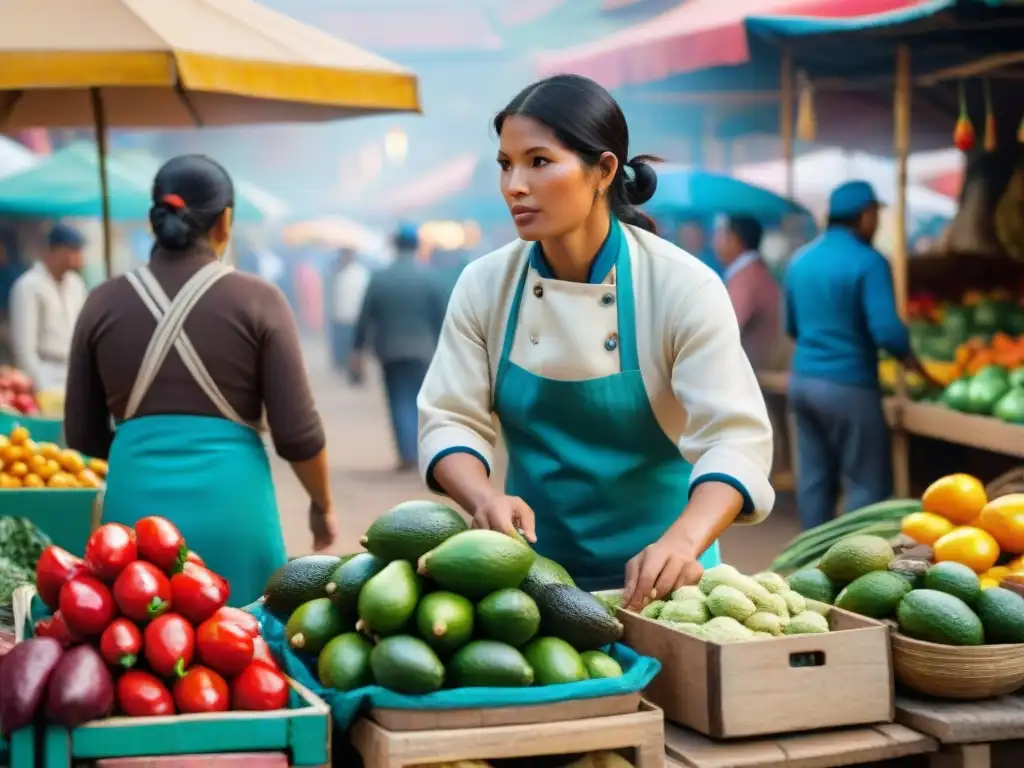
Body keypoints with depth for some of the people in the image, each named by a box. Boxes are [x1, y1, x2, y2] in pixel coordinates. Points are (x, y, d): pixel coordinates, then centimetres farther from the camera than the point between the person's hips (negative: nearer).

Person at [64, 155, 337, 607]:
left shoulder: (104, 303, 4)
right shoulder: (257, 301, -3)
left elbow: (81, 435, 10)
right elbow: (297, 433, -3)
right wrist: (322, 505, 13)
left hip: (136, 504, 2)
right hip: (231, 503, -2)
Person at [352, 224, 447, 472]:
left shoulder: (379, 278, -2)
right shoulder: (430, 277, -3)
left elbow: (365, 318, -2)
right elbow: (442, 317, -3)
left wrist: (357, 351, 5)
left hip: (390, 352, 0)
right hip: (422, 351, 0)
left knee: (399, 402, 4)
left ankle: (407, 454, -6)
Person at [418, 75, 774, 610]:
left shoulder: (684, 289, -14)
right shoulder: (484, 285, -4)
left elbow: (735, 437, -21)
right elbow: (449, 420, -5)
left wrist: (682, 543, -39)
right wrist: (485, 500, -26)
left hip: (651, 576, -2)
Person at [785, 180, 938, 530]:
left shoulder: (800, 259, 9)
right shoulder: (868, 262, -13)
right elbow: (887, 331, -20)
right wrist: (915, 365, -3)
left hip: (803, 379, 7)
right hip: (848, 385, -7)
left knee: (813, 478, 12)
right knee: (866, 484, 3)